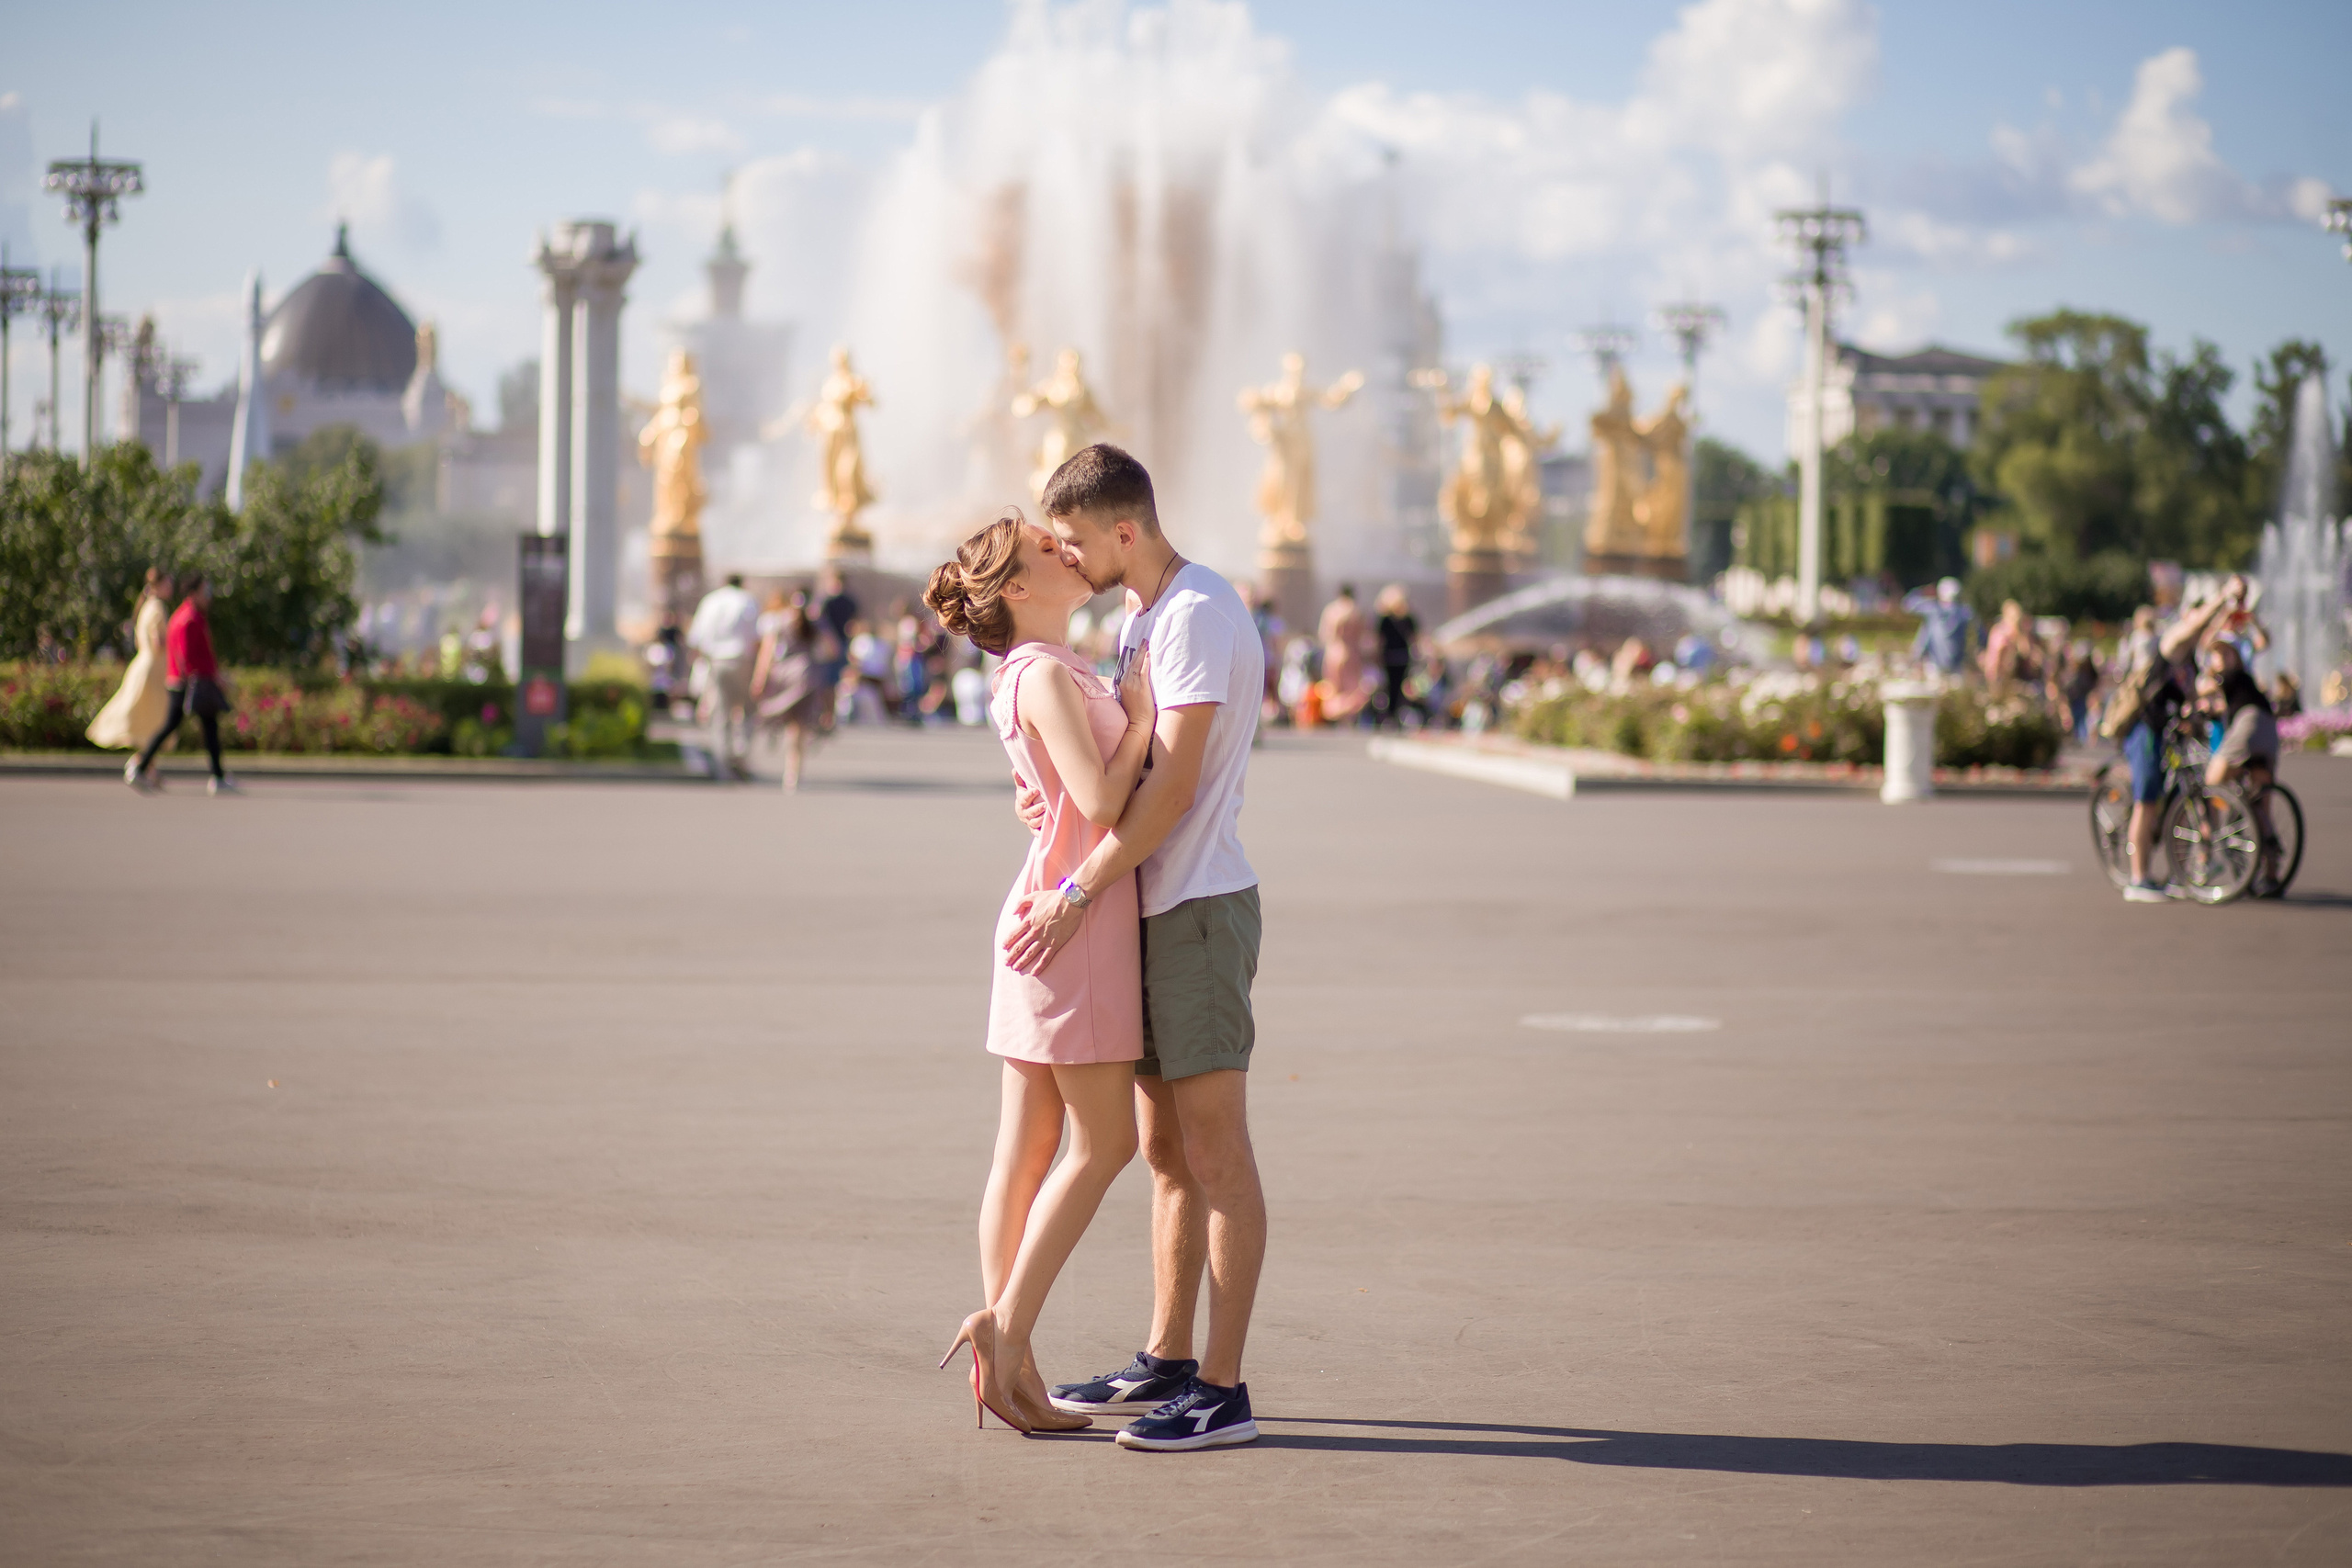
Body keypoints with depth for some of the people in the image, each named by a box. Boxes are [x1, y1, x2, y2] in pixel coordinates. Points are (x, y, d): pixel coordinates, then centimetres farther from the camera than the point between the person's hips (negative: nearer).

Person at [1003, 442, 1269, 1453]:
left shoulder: (1197, 613, -15)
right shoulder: (1142, 618, 17)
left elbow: (1176, 784, -21)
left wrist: (1076, 894, -21)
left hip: (1200, 911, -10)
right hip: (1155, 913, 10)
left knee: (1215, 1151, -8)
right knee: (1165, 1151, 14)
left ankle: (1223, 1391, -8)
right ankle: (1169, 1362, 21)